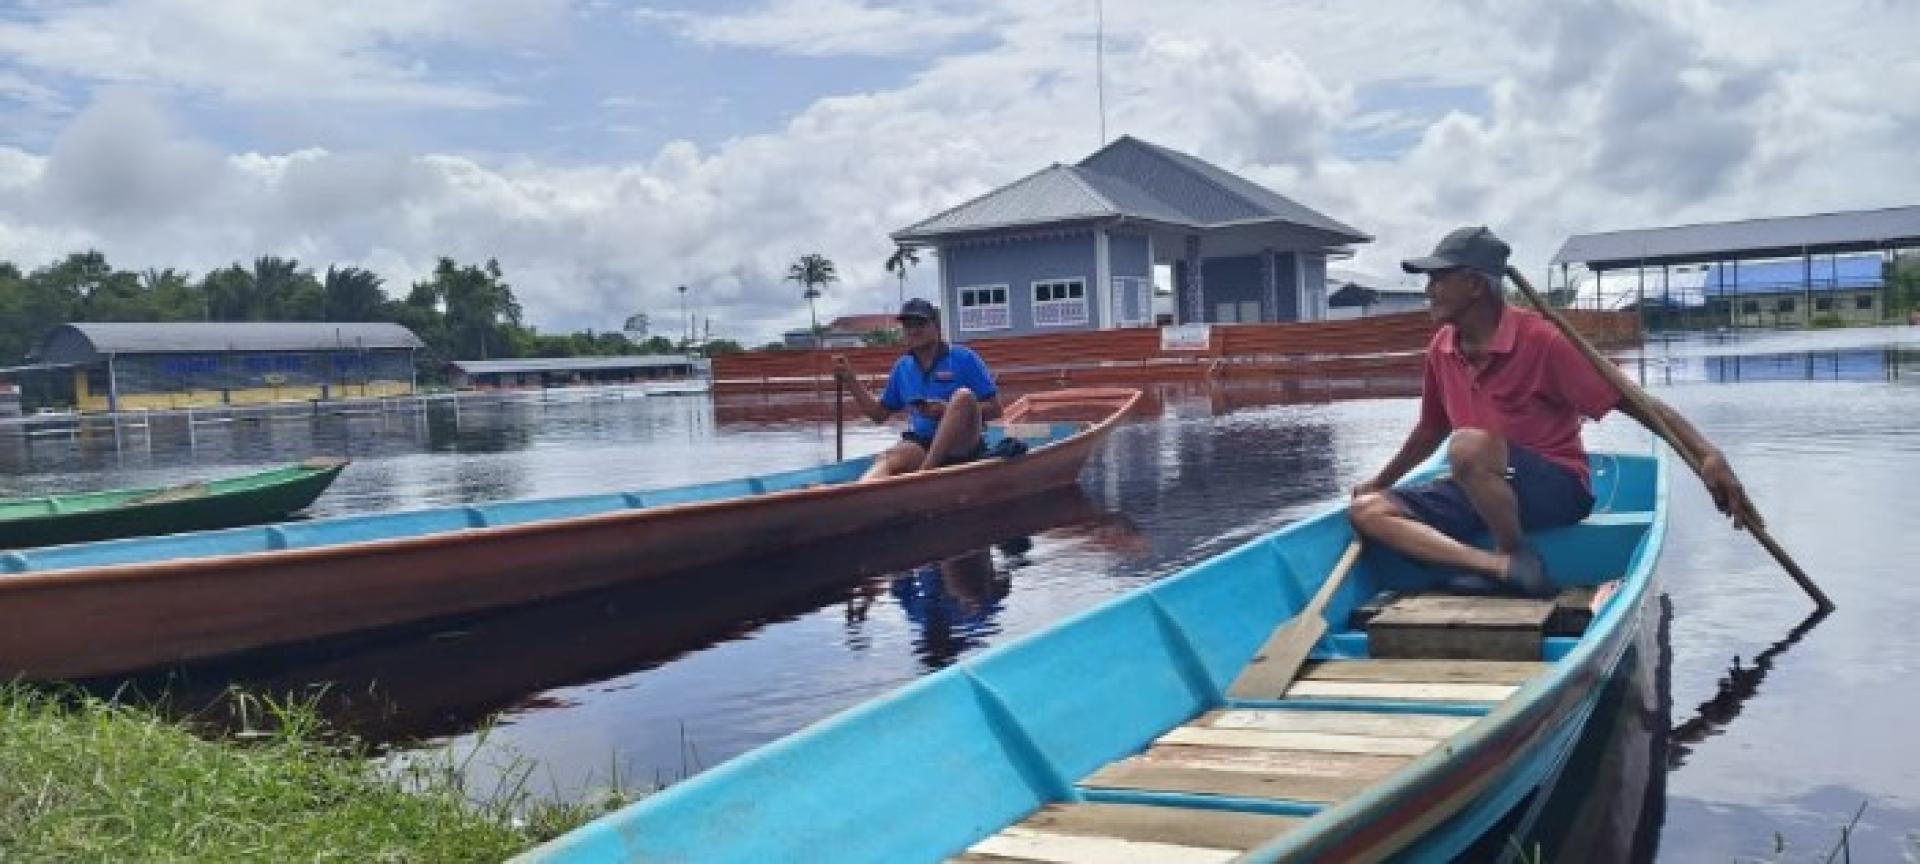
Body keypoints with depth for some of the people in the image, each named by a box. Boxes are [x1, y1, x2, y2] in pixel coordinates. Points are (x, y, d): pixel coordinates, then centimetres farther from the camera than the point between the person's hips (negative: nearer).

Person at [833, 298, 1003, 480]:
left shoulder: (963, 358, 3)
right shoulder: (902, 367, 18)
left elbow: (994, 409, 0)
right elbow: (879, 414, 23)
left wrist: (950, 411, -14)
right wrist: (849, 380, 14)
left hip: (963, 446, -2)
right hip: (920, 445, 3)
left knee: (963, 397, -32)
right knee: (890, 458, -33)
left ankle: (924, 471, -39)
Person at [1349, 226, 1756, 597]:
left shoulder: (1540, 340, -16)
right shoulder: (1441, 350, 3)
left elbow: (1631, 400, -17)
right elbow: (1431, 430, 20)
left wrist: (1707, 454, -29)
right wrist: (1380, 482, 27)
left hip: (1558, 488, -7)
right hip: (1483, 491, 7)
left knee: (1468, 445, -37)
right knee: (1369, 510, -14)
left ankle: (1517, 557, -16)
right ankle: (1499, 566, -26)